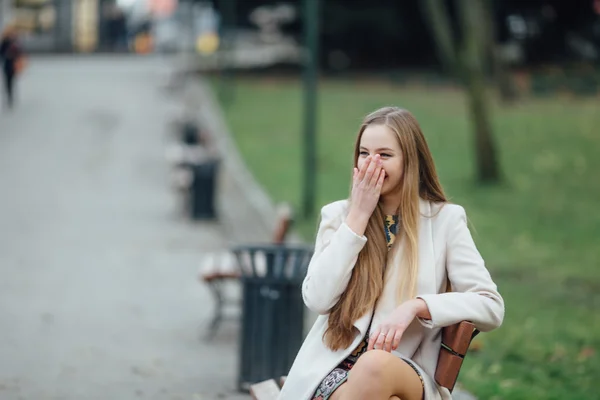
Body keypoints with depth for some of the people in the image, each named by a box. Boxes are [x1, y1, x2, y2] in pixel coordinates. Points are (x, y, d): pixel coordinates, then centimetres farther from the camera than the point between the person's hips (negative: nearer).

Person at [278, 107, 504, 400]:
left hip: (407, 374, 0)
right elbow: (317, 299, -3)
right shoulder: (338, 215, 12)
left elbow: (491, 307, -2)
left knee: (375, 365, -37)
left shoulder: (445, 219, 6)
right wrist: (359, 215, -3)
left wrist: (415, 305, -17)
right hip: (335, 367, 0)